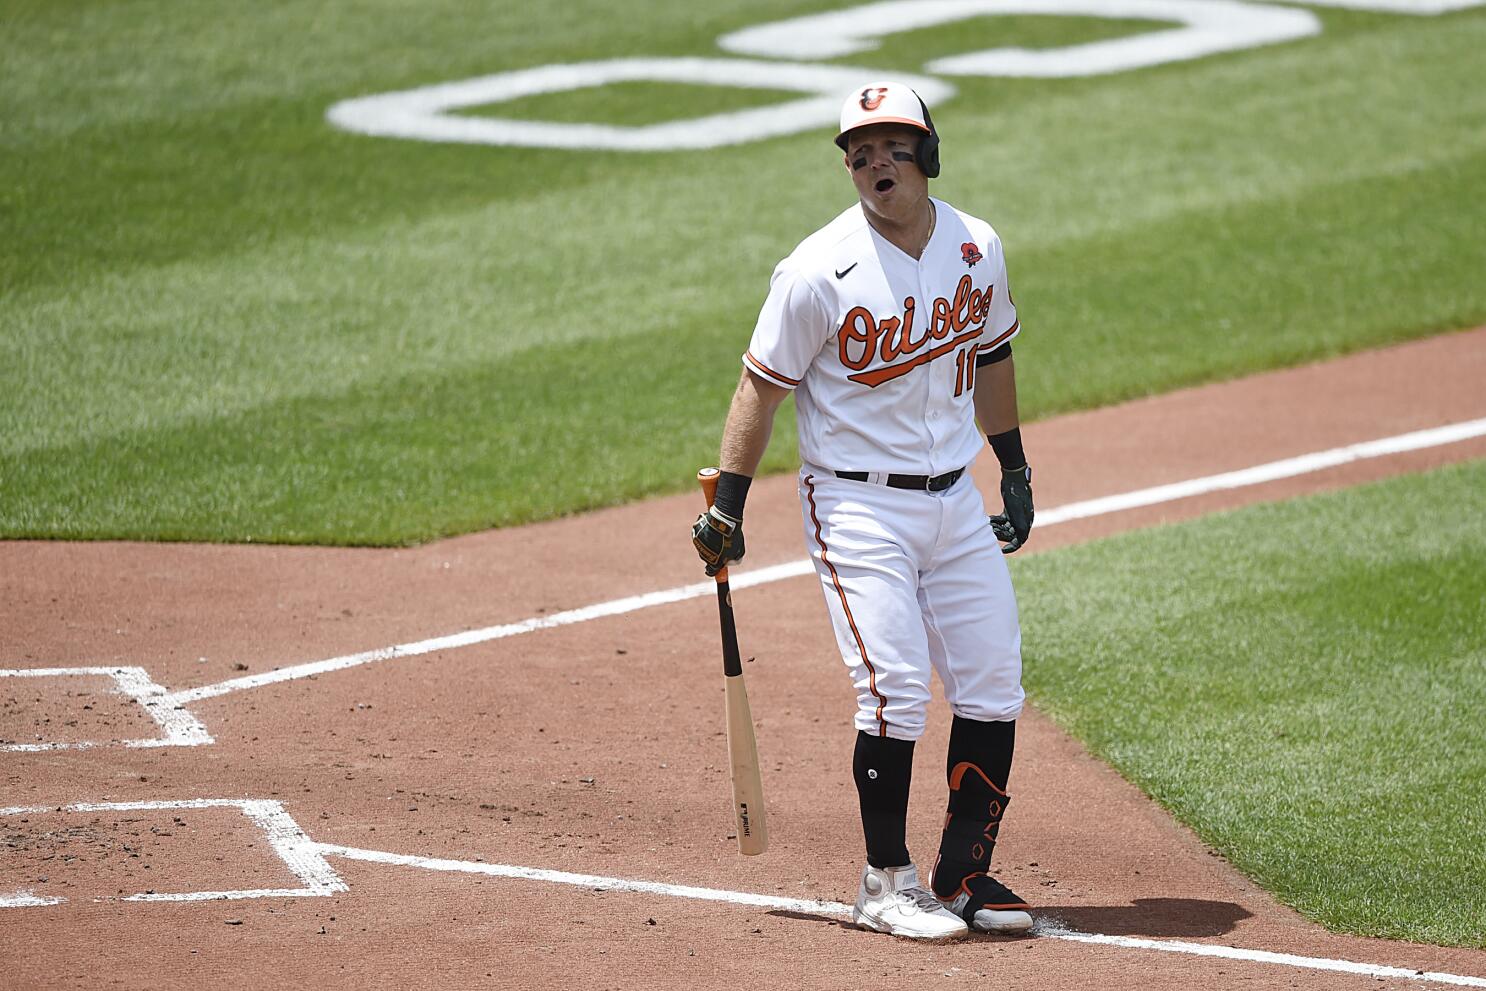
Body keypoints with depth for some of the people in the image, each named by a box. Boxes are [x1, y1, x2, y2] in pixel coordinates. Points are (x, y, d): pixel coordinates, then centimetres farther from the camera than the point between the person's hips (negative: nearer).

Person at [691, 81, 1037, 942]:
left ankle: (965, 874, 16)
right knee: (896, 692, -13)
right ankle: (887, 884, 0)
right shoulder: (820, 272, -15)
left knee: (994, 691, 4)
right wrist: (727, 508, -9)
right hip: (859, 506, -6)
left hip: (956, 500, 6)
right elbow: (763, 386, -7)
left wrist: (1015, 470, 18)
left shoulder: (978, 250, 1)